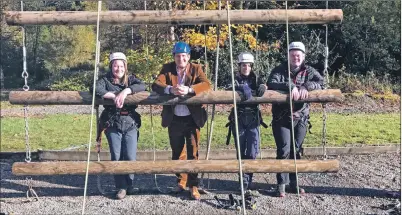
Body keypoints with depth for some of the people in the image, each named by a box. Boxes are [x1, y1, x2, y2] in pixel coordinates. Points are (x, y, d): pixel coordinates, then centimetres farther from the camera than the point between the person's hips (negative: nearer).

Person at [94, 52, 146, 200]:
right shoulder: (105, 80, 5)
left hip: (130, 123, 1)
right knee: (116, 157, -1)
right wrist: (114, 96, -21)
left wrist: (126, 91, -21)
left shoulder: (130, 79, 11)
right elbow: (96, 89, -15)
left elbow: (142, 85, -8)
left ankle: (129, 184, 18)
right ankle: (121, 187, 10)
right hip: (113, 124, -1)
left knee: (130, 157, -3)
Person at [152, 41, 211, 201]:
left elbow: (206, 84, -18)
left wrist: (189, 89, -35)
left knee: (192, 152, -2)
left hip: (192, 118, -2)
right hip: (174, 119, 2)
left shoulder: (196, 68, -2)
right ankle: (181, 181, 31)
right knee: (177, 152, 14)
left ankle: (193, 186, 6)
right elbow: (156, 84, -14)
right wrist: (170, 89, -35)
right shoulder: (167, 69, 1)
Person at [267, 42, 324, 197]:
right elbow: (271, 84, -20)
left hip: (301, 118, 3)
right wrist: (290, 86, -33)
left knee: (296, 151, 10)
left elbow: (321, 82, -10)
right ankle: (282, 184, 3)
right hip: (281, 118, -3)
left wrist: (306, 87, -27)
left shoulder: (309, 71, 4)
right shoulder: (279, 70, -3)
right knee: (284, 150, -6)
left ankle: (293, 183, 21)